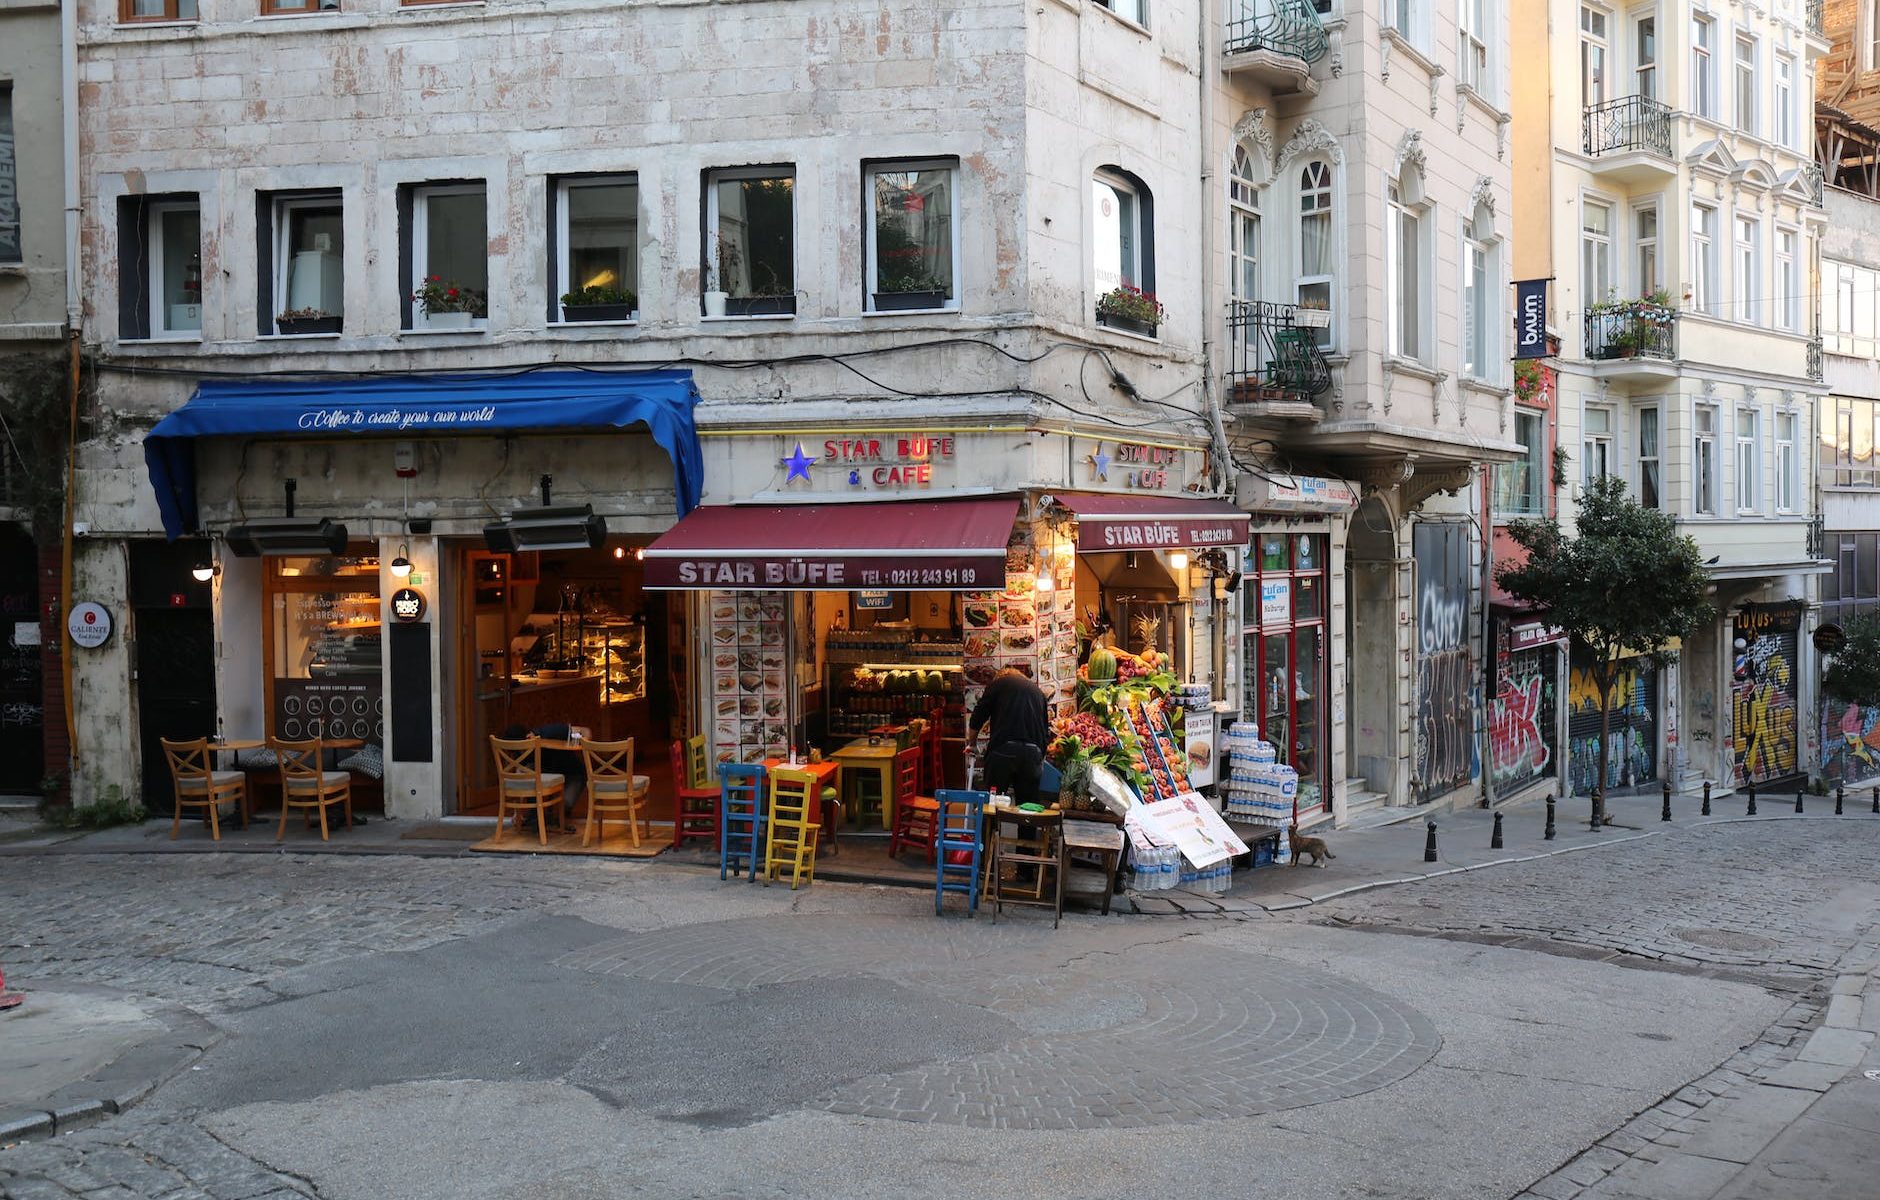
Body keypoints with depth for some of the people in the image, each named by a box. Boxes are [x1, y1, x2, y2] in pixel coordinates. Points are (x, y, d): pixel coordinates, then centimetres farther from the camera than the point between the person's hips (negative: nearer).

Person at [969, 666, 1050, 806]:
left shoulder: (999, 682, 14)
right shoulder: (1038, 691, 26)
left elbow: (979, 714, 7)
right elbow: (1046, 728, 24)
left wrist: (971, 742, 21)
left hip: (1003, 749, -4)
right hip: (1033, 752, 4)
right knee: (1028, 804, 7)